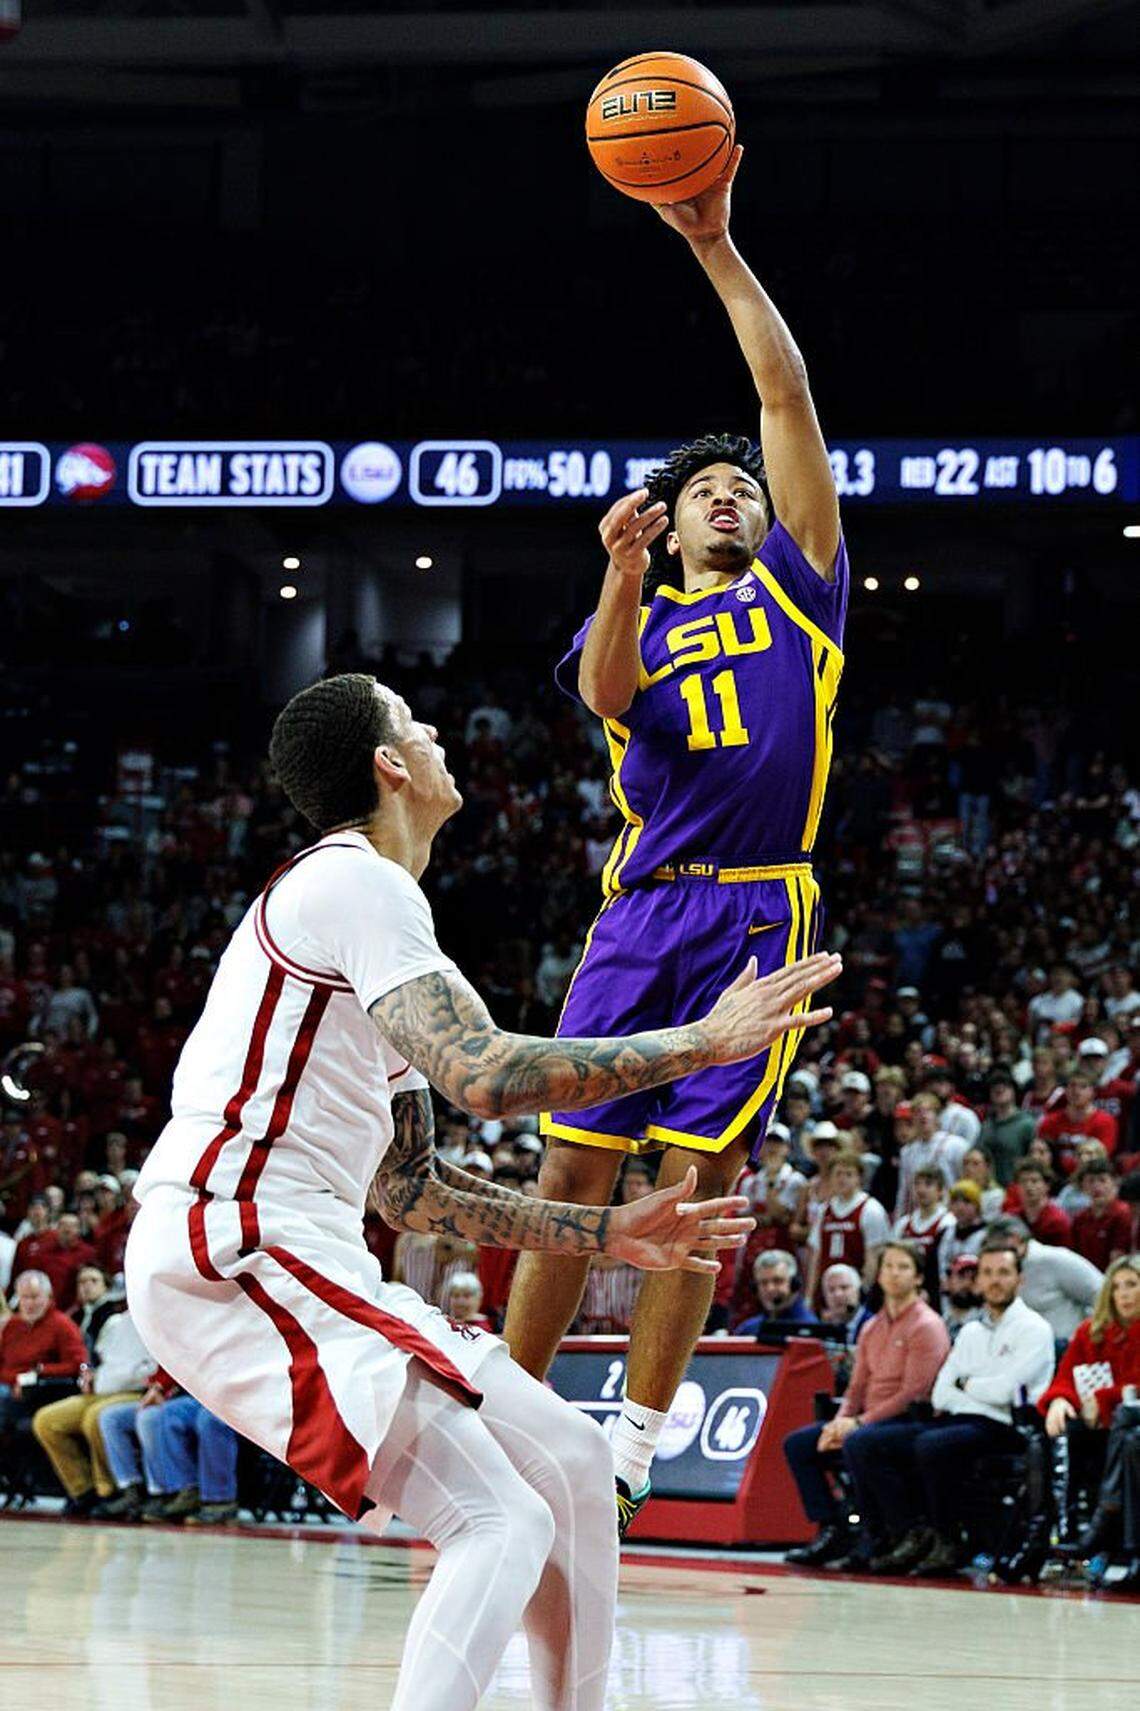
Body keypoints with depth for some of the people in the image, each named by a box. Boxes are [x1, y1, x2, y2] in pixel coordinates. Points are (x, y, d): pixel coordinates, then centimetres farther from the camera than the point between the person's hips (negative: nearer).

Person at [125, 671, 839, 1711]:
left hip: (293, 1257, 10)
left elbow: (410, 1190, 26)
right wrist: (702, 1042, -15)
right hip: (228, 1248, -10)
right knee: (501, 1520, -20)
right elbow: (486, 1077, -22)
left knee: (572, 1466, 12)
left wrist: (607, 1232, 23)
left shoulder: (363, 894, 24)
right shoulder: (360, 883, -8)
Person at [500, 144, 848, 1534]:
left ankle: (636, 1441, -2)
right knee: (574, 1168, -2)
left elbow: (789, 397, 4)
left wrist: (718, 248, -2)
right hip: (642, 907, 2)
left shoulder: (796, 587, 14)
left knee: (698, 1181, -6)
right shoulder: (641, 621, 19)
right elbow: (608, 694, -6)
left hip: (756, 911, -2)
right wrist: (624, 575, -23)